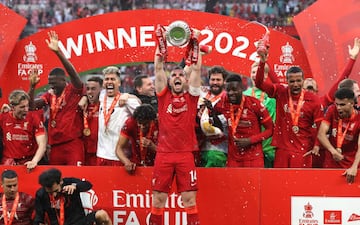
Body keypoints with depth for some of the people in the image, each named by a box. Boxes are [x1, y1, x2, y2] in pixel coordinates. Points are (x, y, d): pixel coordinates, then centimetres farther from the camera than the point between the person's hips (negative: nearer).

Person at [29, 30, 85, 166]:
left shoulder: (74, 91, -2)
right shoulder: (50, 95, 15)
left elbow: (72, 73, -19)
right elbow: (32, 105, 5)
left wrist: (58, 52, -28)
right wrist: (32, 87, -10)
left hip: (73, 144, -6)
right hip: (55, 146, 6)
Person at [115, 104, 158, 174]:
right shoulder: (130, 123, -14)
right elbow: (119, 148, -12)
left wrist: (152, 146, -32)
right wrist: (127, 162, -31)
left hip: (155, 167, -2)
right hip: (136, 166, 2)